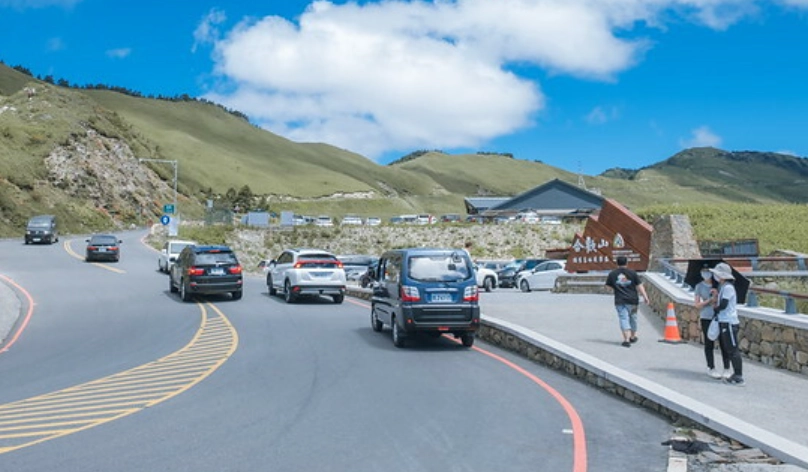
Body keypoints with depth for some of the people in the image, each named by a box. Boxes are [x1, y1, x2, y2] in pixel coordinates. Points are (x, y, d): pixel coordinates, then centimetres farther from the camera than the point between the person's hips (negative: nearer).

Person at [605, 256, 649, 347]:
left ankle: (626, 340, -16)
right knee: (633, 318, 18)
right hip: (632, 300, 1)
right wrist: (645, 296, 0)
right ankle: (633, 336, 35)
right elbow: (639, 286, -3)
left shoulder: (612, 274, 2)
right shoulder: (632, 273, 0)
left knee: (624, 319, -4)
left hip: (620, 301, -1)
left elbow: (609, 287, 10)